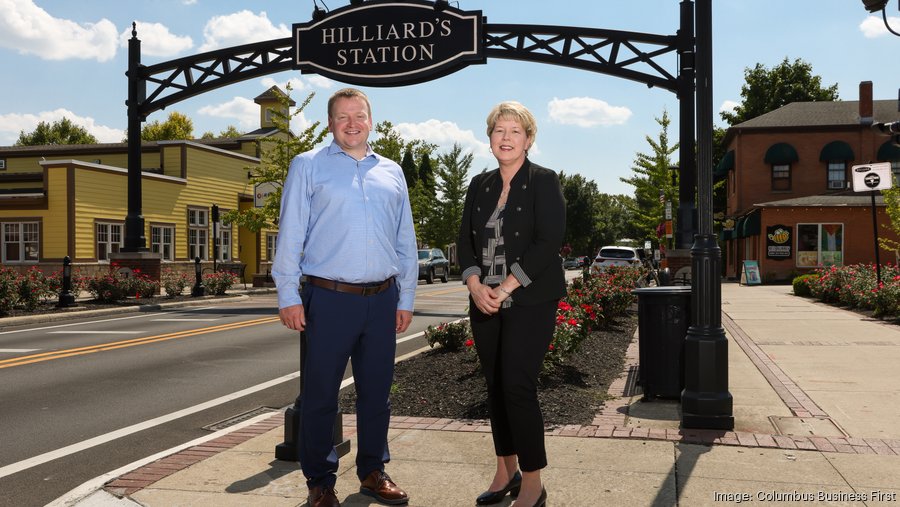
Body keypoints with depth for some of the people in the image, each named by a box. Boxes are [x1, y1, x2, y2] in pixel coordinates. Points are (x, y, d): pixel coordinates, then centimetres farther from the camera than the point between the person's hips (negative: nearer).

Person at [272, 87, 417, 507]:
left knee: (376, 392, 12)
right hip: (329, 298, -3)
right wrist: (288, 295, -7)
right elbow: (290, 235, -1)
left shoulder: (391, 173, 15)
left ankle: (373, 472, 27)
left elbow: (406, 241, 16)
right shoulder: (308, 166, 5)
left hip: (382, 299, 4)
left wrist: (406, 298, 12)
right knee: (320, 394, 3)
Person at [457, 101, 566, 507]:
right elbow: (465, 241, 10)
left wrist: (505, 289, -16)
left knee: (518, 387, -10)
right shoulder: (479, 185, 13)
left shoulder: (544, 182, -3)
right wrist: (476, 285, -8)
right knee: (495, 386, 9)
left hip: (530, 302, -5)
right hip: (485, 303, 6)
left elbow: (548, 243, -13)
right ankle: (506, 472, 23)